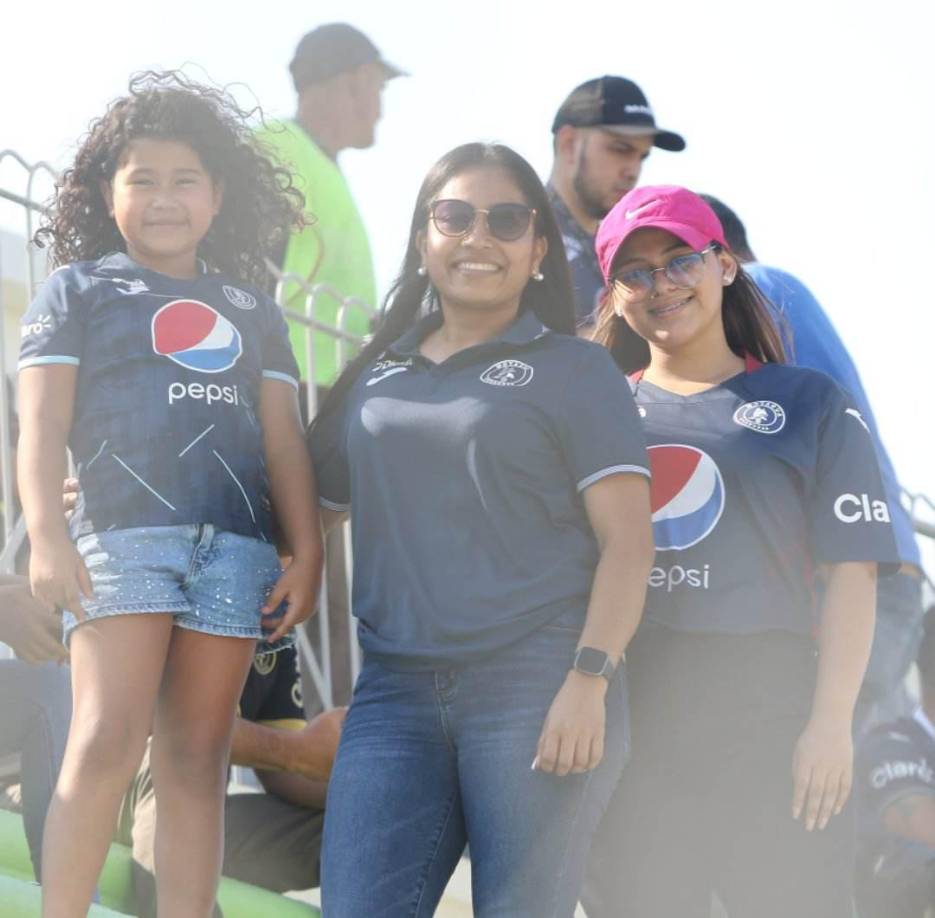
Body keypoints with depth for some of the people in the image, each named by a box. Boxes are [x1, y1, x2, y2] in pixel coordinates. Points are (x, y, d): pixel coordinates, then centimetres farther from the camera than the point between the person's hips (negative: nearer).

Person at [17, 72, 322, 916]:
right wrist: (47, 536, -11)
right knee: (107, 743, -16)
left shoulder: (251, 310, 22)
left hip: (234, 546, 4)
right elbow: (42, 423, 2)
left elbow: (284, 441, 19)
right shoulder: (79, 289, 12)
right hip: (120, 533, -4)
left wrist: (306, 555, 9)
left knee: (196, 762, 2)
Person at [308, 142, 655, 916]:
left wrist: (588, 679, -13)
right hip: (395, 692, 4)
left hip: (535, 683, -4)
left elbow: (627, 540, -1)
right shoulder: (374, 379, 19)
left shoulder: (573, 371, 6)